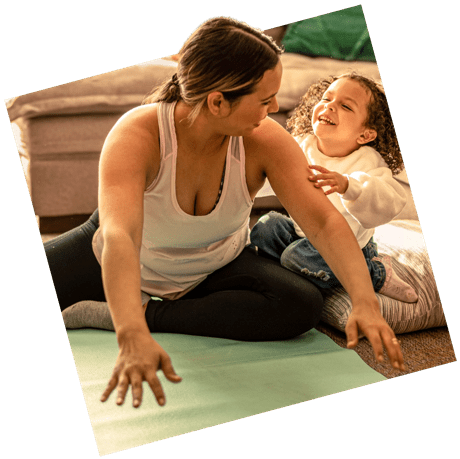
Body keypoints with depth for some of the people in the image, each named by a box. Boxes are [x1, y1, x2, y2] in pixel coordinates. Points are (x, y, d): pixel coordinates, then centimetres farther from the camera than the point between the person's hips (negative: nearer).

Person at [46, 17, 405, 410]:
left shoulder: (266, 142, -25)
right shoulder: (135, 137, -35)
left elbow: (324, 222, -30)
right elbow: (118, 236, -50)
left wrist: (365, 302, -46)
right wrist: (132, 338, -65)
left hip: (215, 268, 3)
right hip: (129, 261, -3)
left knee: (303, 306, -25)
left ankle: (148, 313, -17)